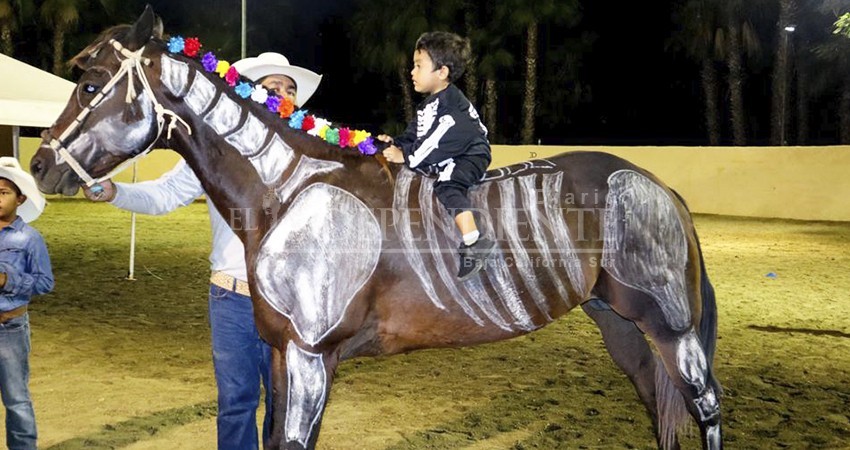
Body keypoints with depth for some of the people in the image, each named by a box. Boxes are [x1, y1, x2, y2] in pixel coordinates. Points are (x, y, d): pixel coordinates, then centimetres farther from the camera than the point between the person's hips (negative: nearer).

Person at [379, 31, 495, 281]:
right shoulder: (430, 103, 13)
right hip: (449, 158, 12)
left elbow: (437, 142, -27)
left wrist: (406, 156, -24)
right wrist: (396, 143, -3)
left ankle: (474, 243, -41)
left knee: (448, 185, -32)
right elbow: (415, 135, 15)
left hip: (470, 156, -12)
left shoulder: (450, 105, -20)